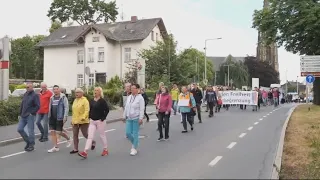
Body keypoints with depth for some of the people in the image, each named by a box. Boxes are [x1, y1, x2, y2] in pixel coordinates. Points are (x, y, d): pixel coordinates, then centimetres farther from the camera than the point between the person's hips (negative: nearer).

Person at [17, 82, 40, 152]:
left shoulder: (35, 95, -9)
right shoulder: (25, 94, 13)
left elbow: (38, 106, -15)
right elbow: (22, 105, 18)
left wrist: (31, 113, -16)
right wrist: (20, 114, 15)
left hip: (30, 116, -7)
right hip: (23, 116, 7)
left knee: (30, 131, -1)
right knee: (20, 129, 6)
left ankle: (31, 145, 11)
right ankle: (28, 141, 23)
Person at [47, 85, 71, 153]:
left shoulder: (63, 97, -6)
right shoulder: (52, 98, 12)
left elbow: (66, 108, -11)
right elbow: (50, 108, 19)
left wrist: (65, 117, -17)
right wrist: (49, 116, 15)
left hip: (59, 118, -6)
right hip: (52, 118, 6)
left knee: (59, 132, -3)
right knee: (52, 132, 4)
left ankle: (68, 139, 27)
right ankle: (56, 147, 12)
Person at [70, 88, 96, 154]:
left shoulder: (85, 100, -10)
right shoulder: (75, 100, 14)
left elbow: (87, 110, -18)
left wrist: (83, 117, -31)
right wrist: (72, 120, 19)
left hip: (83, 121, -7)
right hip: (75, 121, 7)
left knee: (85, 134, 2)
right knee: (75, 135, 6)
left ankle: (93, 142, 28)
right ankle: (75, 149, 14)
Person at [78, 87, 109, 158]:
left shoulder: (102, 101, -10)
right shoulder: (92, 101, 9)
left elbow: (107, 110, -14)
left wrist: (103, 118, -16)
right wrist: (90, 117, 7)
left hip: (100, 121, -6)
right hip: (92, 121, 6)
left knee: (102, 136, 8)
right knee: (90, 136, -1)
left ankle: (105, 150, 25)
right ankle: (85, 152, -5)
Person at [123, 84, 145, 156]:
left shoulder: (140, 98, -9)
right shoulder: (129, 97, 10)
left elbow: (142, 109, -13)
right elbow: (126, 107, 16)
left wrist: (141, 118, -17)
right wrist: (124, 116, 17)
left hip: (136, 118, -6)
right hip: (129, 118, 6)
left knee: (135, 133, 0)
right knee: (128, 133, 5)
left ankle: (134, 148, 13)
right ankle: (134, 144, 30)